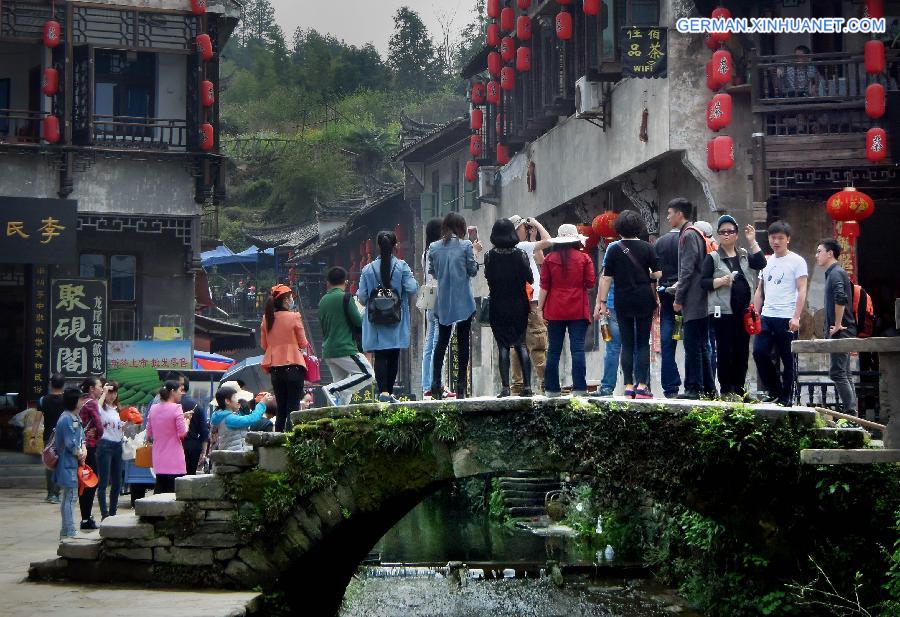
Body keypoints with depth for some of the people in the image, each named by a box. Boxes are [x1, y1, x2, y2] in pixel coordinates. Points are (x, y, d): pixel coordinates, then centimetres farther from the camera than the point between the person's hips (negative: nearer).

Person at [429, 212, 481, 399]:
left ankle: (436, 385, 5)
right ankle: (461, 386, 1)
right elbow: (472, 270, -3)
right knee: (463, 342, 4)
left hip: (443, 303, 3)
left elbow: (433, 272, 7)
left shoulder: (433, 247, 0)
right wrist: (475, 252, 11)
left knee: (442, 341, 12)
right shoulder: (466, 245, -8)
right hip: (464, 303, -3)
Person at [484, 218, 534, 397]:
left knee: (502, 346, 2)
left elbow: (488, 277, 0)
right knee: (521, 344, 8)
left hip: (498, 307, -1)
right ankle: (527, 385, 1)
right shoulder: (520, 254, -7)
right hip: (519, 306, 1)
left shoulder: (490, 256, -7)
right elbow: (530, 279, -4)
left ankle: (505, 387, -4)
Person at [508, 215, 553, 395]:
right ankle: (545, 383, -16)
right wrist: (537, 224, -2)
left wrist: (532, 238, 21)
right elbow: (548, 241, -17)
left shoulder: (520, 248, 17)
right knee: (539, 345, -12)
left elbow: (540, 260, 25)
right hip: (531, 301, -10)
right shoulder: (522, 247, -10)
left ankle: (517, 385, 8)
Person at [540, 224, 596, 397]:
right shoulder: (584, 258, 0)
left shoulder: (549, 259, 2)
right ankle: (579, 387, -8)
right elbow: (591, 282, -1)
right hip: (578, 310, -1)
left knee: (554, 350, 6)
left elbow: (544, 287, 1)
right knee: (578, 349, -2)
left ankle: (552, 388, 7)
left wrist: (540, 308, 5)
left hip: (555, 311, 1)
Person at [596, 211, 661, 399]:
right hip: (644, 300, 0)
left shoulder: (614, 249, -1)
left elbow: (606, 278, -2)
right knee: (643, 344, 5)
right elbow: (658, 274, -4)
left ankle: (629, 386, 4)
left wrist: (602, 302, 3)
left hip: (623, 301, 0)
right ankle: (642, 385, -2)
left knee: (627, 344, 6)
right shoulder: (647, 248, -1)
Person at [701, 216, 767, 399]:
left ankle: (739, 389, 13)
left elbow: (761, 263, -2)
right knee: (725, 351, -4)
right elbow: (703, 282, -4)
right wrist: (721, 281, -19)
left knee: (742, 351, 6)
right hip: (723, 311, -4)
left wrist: (752, 241, -5)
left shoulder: (744, 255, 15)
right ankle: (725, 390, 1)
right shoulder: (713, 257, 3)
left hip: (743, 311, 4)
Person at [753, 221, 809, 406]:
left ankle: (786, 397, 9)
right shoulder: (767, 262, 18)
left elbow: (802, 291, -8)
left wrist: (796, 317, -17)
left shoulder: (797, 261, -1)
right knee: (759, 352, -6)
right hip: (766, 317, 5)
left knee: (787, 360, 0)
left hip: (786, 319, -5)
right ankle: (775, 392, 8)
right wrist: (755, 314, 11)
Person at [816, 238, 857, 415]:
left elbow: (840, 299, -27)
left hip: (840, 332, -10)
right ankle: (852, 411, 14)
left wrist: (837, 325, -20)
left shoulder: (836, 273, -12)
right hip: (843, 332, 10)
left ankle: (851, 412, -12)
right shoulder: (834, 272, 19)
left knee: (837, 372, -11)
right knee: (844, 373, 11)